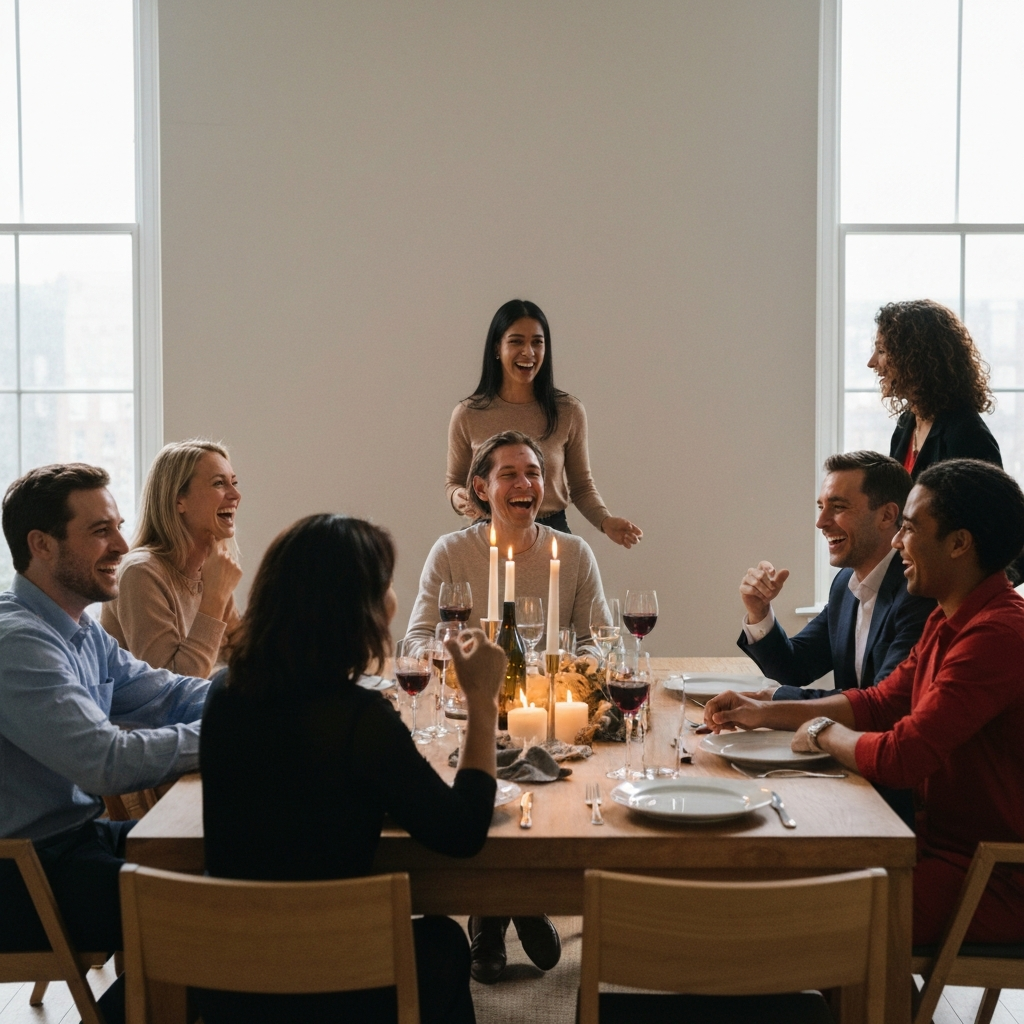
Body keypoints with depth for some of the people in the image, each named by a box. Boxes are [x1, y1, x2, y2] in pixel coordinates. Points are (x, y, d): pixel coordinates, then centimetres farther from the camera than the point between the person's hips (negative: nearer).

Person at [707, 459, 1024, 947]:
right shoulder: (948, 622, 9)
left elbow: (899, 757, -28)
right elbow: (879, 703, 19)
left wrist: (824, 732, -8)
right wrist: (765, 713, 11)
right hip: (943, 844, 9)